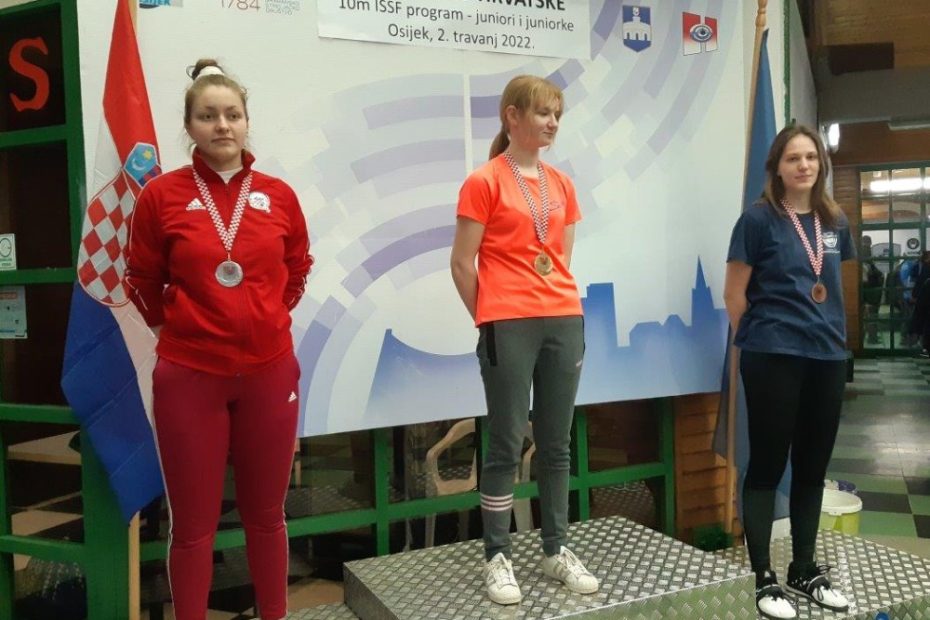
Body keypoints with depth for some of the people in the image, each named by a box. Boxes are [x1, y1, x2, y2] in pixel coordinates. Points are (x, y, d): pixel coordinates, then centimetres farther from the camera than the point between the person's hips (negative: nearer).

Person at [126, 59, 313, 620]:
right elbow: (143, 282, 5)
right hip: (189, 377, -2)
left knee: (266, 515, 16)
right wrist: (178, 327, 8)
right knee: (194, 525, 8)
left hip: (270, 373, 2)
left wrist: (266, 319, 10)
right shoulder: (162, 195, -5)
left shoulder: (279, 195, 2)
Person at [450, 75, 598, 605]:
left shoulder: (562, 185, 13)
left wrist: (567, 314, 9)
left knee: (556, 443, 11)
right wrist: (490, 321, 1)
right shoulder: (484, 182, -5)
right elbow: (462, 264, -5)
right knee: (507, 444, 1)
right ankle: (498, 558, 13)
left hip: (564, 323, 6)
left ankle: (557, 550, 24)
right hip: (509, 327, -5)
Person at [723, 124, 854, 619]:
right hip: (772, 359, -6)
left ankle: (804, 570, 27)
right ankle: (763, 579, 10)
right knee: (767, 466, 1)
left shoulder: (835, 222, 9)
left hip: (828, 357, 6)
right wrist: (757, 338, 3)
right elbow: (734, 292, -5)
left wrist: (829, 333, 12)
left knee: (813, 468, 13)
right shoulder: (759, 219, -7)